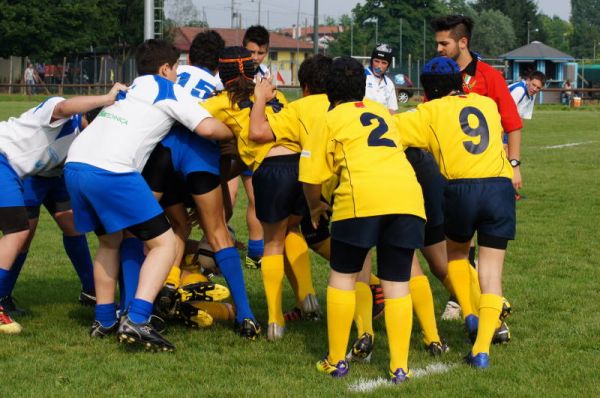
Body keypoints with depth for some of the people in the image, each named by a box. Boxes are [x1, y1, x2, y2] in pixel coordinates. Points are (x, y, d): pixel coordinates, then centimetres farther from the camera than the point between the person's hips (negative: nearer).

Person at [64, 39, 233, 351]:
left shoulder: (128, 89, 30)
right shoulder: (169, 91, 10)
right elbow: (207, 127, -2)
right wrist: (233, 132, 18)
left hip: (75, 163, 8)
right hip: (111, 171, -8)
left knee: (109, 241, 28)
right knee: (164, 243, -1)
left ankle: (104, 320, 27)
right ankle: (136, 320, -17)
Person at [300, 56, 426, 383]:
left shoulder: (331, 119, 14)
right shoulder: (381, 111, 28)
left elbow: (311, 177, 11)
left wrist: (315, 206, 30)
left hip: (362, 196, -4)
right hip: (407, 195, 4)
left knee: (343, 277, 12)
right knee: (396, 283, 9)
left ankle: (336, 362, 13)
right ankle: (399, 367, 5)